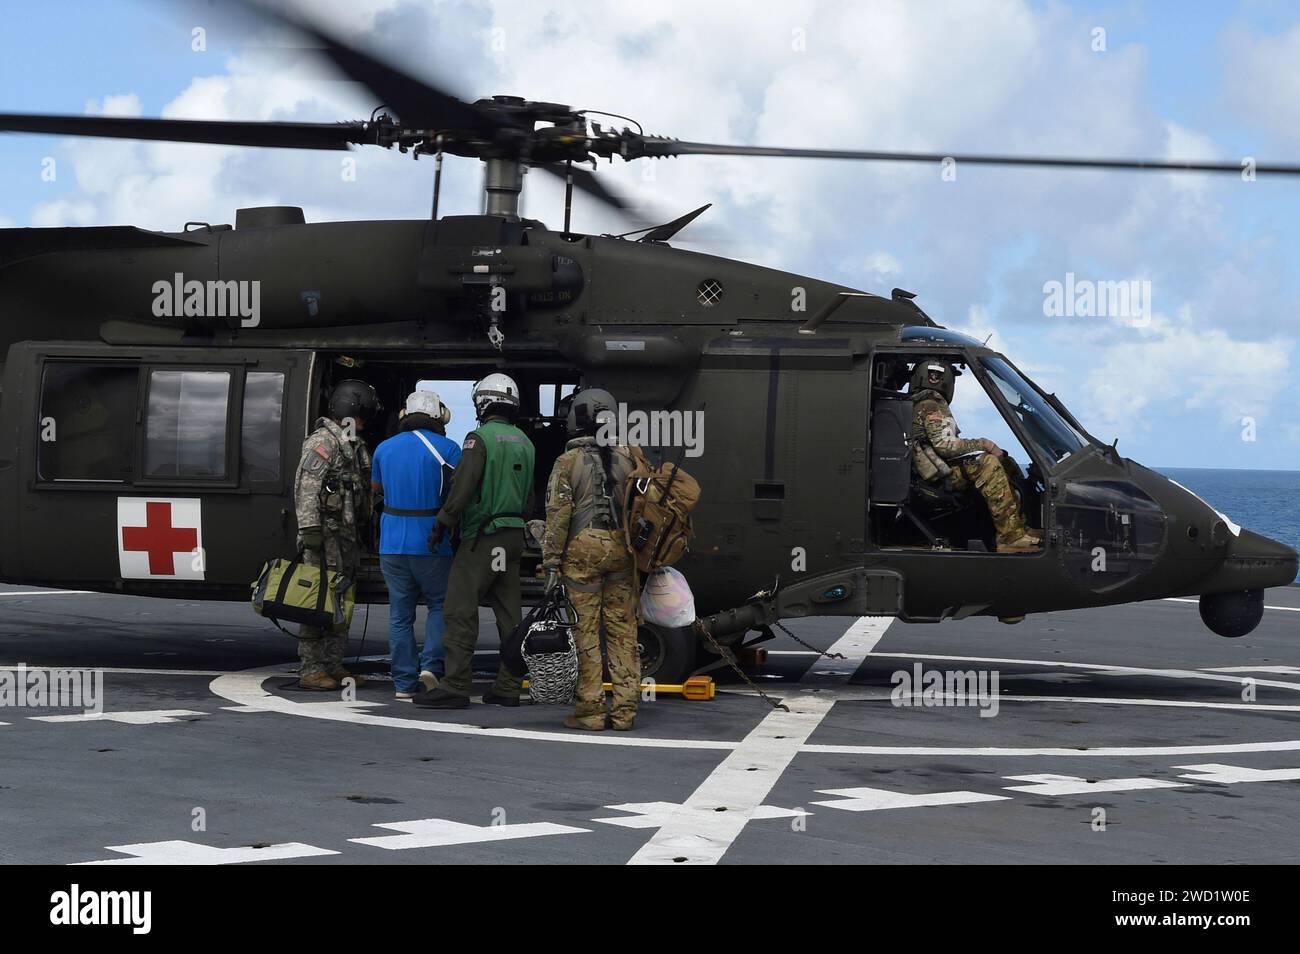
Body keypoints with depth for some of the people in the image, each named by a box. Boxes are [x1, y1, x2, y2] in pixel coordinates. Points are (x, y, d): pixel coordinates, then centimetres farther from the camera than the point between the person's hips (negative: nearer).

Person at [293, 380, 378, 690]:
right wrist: (310, 529, -24)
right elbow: (306, 488, -18)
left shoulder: (355, 446, 19)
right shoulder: (322, 442, -10)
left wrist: (363, 533, 23)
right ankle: (310, 669, -8)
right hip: (325, 535, -10)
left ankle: (332, 665, 18)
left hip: (348, 537, 10)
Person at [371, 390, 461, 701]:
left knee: (400, 614, 8)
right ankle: (431, 664, -6)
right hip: (432, 544, -3)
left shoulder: (384, 448, 8)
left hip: (392, 544, 3)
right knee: (440, 604, 12)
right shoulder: (447, 448, -7)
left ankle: (404, 684, 6)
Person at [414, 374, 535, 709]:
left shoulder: (480, 438, -10)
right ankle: (508, 687, 11)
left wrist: (442, 524, -11)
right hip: (514, 536, 8)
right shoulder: (524, 443, 14)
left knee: (461, 609, -7)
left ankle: (455, 687, -11)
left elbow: (463, 486, -17)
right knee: (508, 612, 9)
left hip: (482, 536, -8)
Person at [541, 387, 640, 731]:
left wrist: (552, 562, -4)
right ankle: (625, 709, 7)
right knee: (622, 630, 6)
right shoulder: (627, 458, 8)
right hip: (621, 548, 4)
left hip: (583, 550, -4)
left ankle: (590, 709, -1)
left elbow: (558, 515, -6)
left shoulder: (568, 462, -3)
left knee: (585, 631, 0)